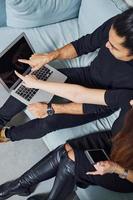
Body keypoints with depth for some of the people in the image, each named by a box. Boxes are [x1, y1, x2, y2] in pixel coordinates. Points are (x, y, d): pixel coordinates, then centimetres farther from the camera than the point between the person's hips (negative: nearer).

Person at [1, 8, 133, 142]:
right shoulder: (115, 26, -27)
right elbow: (82, 45, -10)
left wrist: (50, 109, -25)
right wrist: (49, 57, -23)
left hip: (103, 102, -4)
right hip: (88, 75, 5)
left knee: (49, 121, -18)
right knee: (28, 82, -9)